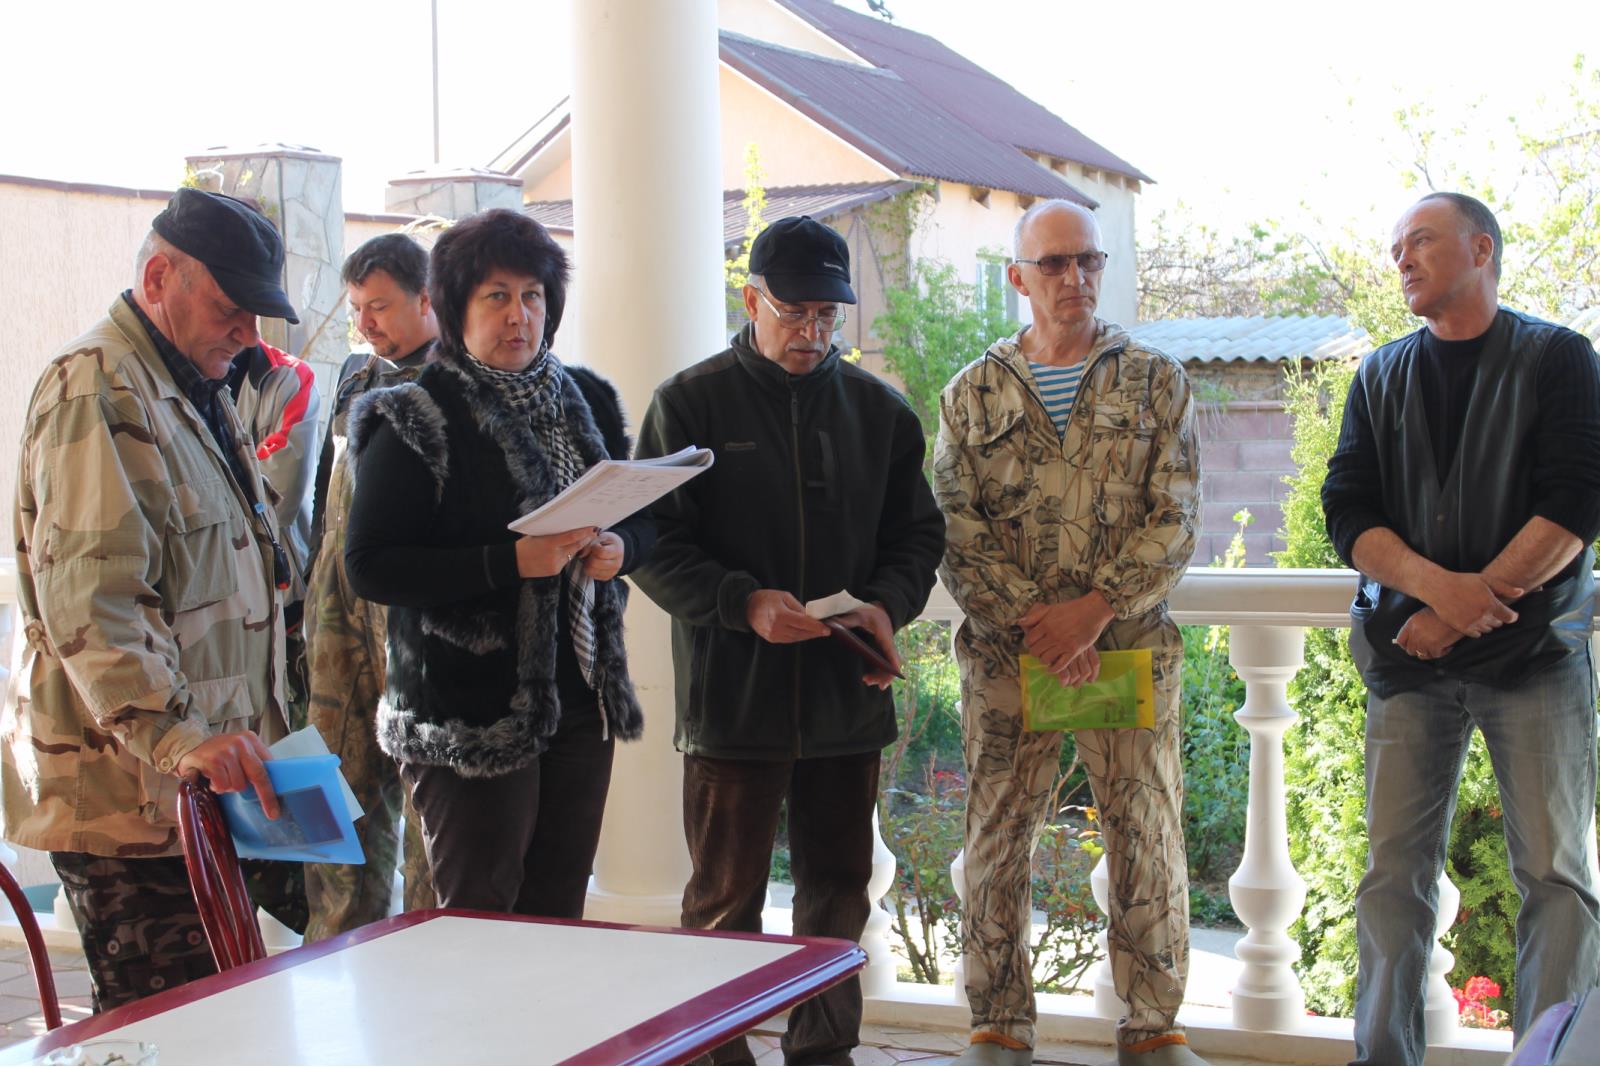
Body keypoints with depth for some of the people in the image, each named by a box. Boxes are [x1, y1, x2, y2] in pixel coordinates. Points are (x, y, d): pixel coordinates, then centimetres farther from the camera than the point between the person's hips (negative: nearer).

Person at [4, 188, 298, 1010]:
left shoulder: (197, 394, 21)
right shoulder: (95, 389, -12)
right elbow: (88, 599, -23)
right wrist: (180, 736, -33)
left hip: (197, 788, 10)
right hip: (128, 797, -10)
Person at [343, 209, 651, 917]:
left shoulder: (587, 402, 12)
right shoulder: (415, 422, -7)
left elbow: (642, 517, 21)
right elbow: (369, 567, -14)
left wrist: (620, 548, -4)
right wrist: (508, 562, -23)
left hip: (580, 699, 6)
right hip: (472, 717, -6)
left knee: (560, 917, 12)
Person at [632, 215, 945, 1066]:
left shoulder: (878, 409, 9)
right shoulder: (691, 403, -2)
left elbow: (918, 533, 13)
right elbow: (654, 546, -6)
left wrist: (888, 604, -9)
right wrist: (743, 604, -21)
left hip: (847, 698, 4)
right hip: (731, 697, -4)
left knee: (838, 889, 13)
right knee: (725, 899, 4)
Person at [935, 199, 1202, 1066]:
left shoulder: (1155, 382, 6)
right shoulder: (974, 395, 7)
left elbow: (1174, 523, -2)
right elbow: (956, 533, 0)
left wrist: (1094, 609, -13)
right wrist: (1033, 621, -11)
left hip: (1131, 643, 0)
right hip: (1006, 651, 1)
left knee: (1147, 837, 2)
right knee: (999, 834, 4)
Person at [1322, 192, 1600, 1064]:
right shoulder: (1381, 378, 12)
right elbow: (1347, 512, 2)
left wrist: (1467, 611, -14)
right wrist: (1435, 585, -17)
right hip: (1408, 656, 3)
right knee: (1394, 868, 0)